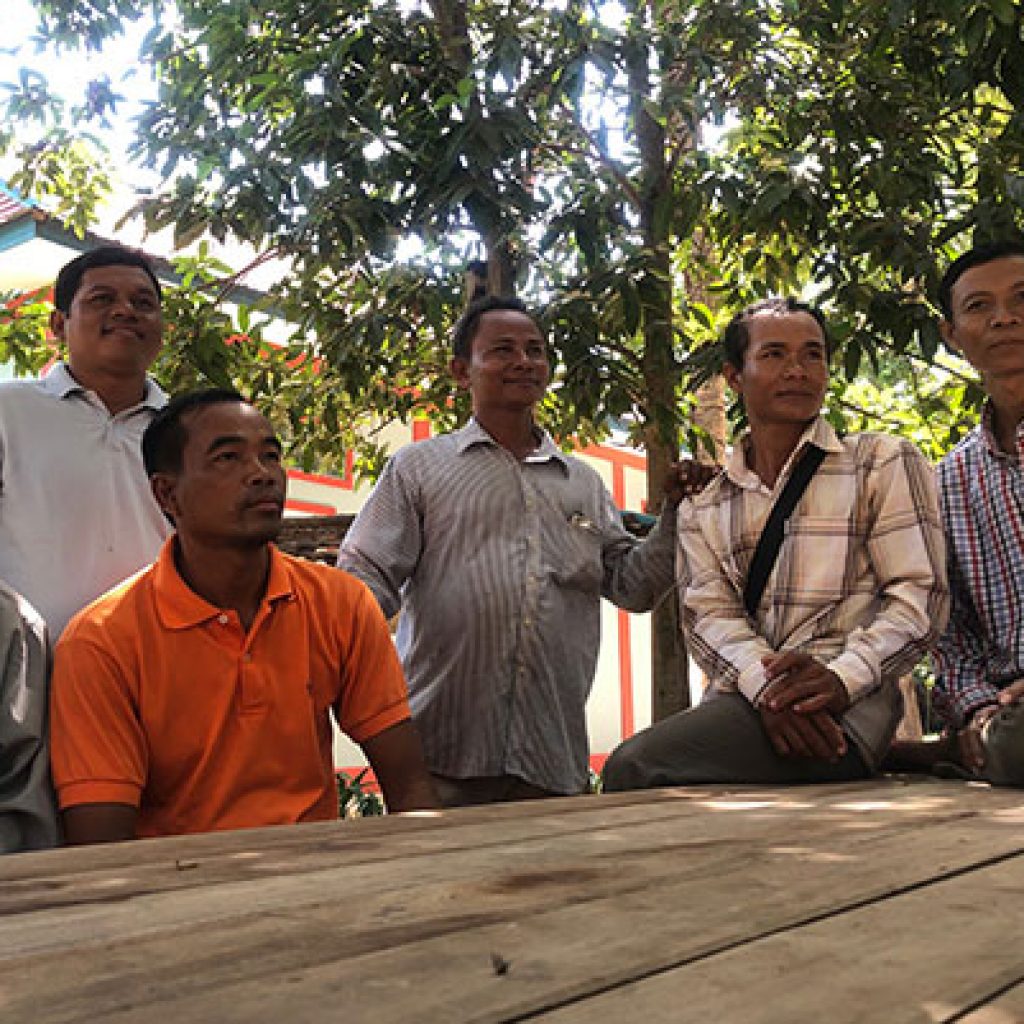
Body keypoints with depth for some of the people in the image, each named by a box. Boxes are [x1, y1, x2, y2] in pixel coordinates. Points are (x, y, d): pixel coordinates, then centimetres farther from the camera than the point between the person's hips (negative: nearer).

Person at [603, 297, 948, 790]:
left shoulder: (885, 463, 10)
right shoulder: (700, 508, 19)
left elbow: (920, 593, 1)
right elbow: (708, 613, 5)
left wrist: (842, 677, -19)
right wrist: (764, 686, -18)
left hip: (843, 707, -4)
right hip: (740, 698, 4)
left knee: (634, 766, -27)